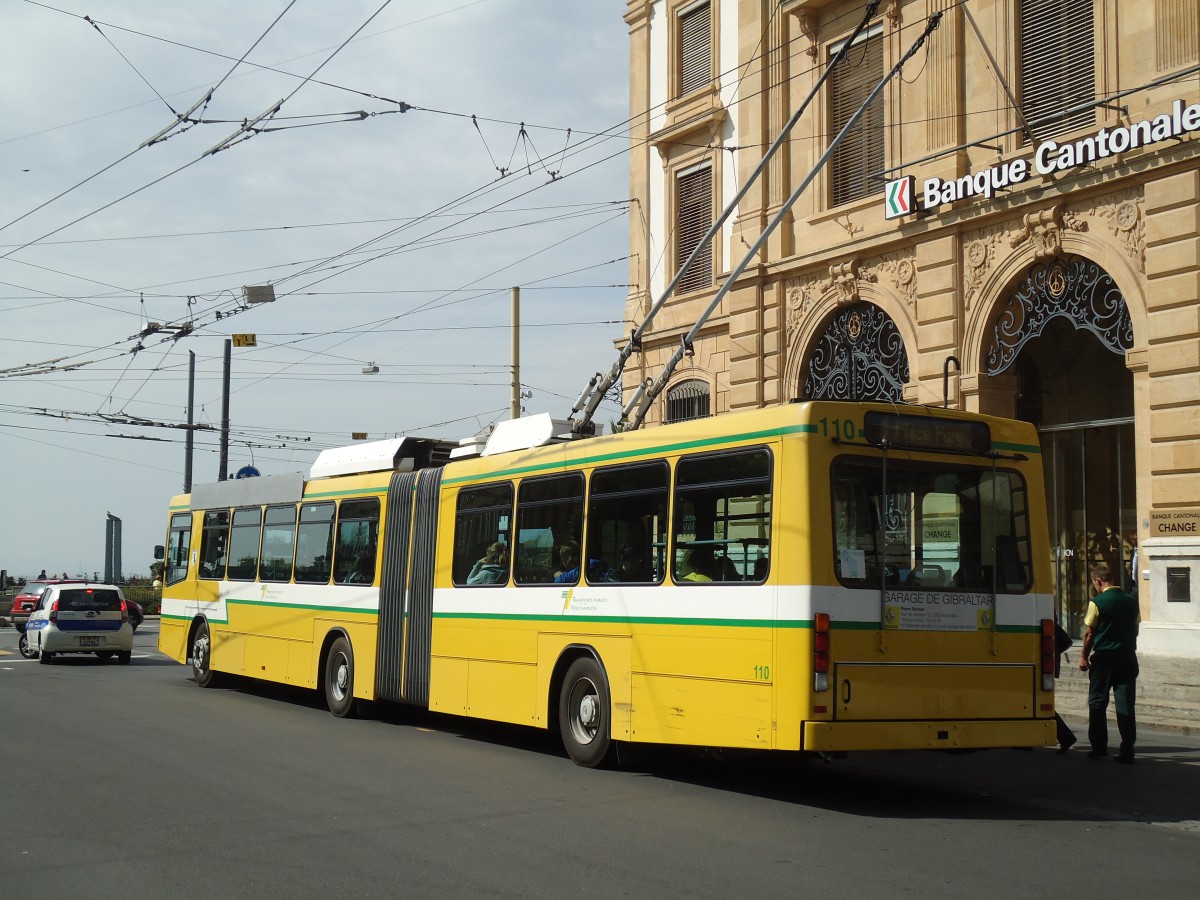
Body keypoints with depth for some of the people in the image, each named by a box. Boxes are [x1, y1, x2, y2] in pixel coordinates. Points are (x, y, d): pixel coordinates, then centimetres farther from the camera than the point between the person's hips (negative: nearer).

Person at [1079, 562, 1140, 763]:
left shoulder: (1097, 602, -9)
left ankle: (1099, 747, 10)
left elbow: (1089, 633, -4)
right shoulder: (1131, 602, 5)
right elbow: (1135, 631, 12)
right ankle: (1127, 750, 0)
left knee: (1097, 702, 8)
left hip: (1103, 658, -4)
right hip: (1127, 657, 4)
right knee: (1125, 704, 3)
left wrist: (1084, 656, 7)